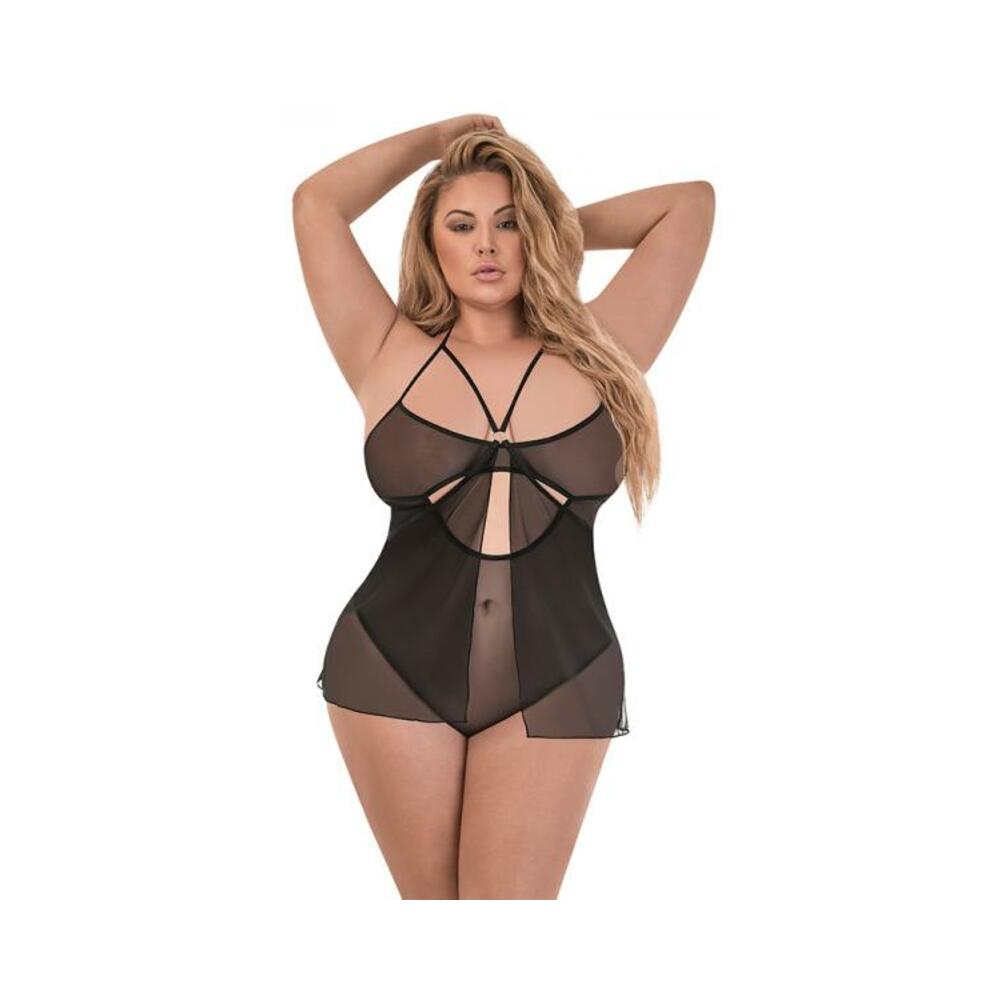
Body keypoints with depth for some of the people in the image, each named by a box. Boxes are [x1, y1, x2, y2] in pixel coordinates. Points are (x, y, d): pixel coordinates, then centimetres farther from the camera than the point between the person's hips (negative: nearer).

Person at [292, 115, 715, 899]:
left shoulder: (598, 356, 8)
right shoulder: (392, 356, 6)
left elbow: (691, 204, 11)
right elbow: (316, 204, 5)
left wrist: (561, 226, 21)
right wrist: (439, 137, 18)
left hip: (556, 682, 0)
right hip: (394, 673, 0)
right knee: (429, 897, 9)